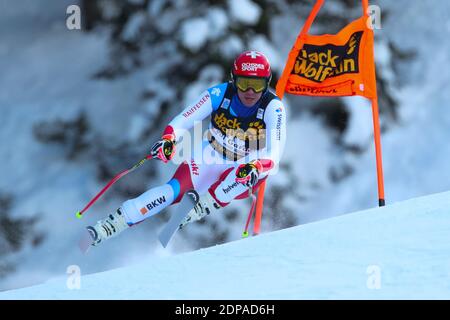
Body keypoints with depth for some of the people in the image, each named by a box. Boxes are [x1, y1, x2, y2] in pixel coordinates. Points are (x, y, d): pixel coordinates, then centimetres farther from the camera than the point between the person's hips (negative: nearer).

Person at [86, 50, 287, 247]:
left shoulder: (273, 108, -24)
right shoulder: (219, 94, -19)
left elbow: (274, 154, -32)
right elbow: (182, 121, -17)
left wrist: (255, 168, -54)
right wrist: (168, 139, -38)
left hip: (249, 165, -1)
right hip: (211, 156, 1)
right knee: (176, 189, -22)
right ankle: (110, 224, -21)